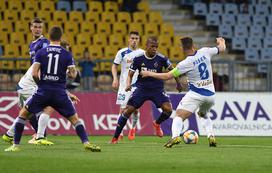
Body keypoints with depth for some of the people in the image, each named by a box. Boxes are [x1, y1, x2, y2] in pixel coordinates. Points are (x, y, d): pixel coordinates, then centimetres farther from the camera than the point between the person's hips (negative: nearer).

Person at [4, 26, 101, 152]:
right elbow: (73, 74, -2)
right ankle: (86, 143, -5)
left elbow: (34, 73, -6)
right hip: (60, 94, 0)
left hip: (43, 92, 0)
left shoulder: (41, 52, 1)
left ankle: (15, 145, 9)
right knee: (75, 119, 12)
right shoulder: (67, 54, 1)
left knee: (23, 114, 15)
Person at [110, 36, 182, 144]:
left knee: (168, 109, -19)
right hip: (141, 88, 0)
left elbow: (171, 70, 6)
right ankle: (115, 138, -2)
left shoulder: (161, 59, -10)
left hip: (157, 89, 0)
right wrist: (128, 84, -23)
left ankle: (157, 124, 17)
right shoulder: (138, 58, -9)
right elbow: (130, 74, -4)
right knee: (128, 110, -13)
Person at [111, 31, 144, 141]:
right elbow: (115, 66, 6)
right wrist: (115, 78, -8)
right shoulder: (122, 52, 1)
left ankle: (133, 128, 23)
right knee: (123, 109, -5)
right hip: (124, 85, -1)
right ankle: (119, 132, 1)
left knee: (135, 109, -3)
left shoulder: (142, 53, 4)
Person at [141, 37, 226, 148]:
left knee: (179, 116, -8)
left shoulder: (185, 64, -12)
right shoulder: (205, 52, -1)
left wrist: (149, 74, 4)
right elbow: (222, 49, 16)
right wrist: (221, 42, 41)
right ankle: (211, 137, 13)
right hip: (210, 94, 6)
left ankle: (175, 136, -35)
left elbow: (167, 76, -9)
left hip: (196, 94, -6)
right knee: (203, 114, 32)